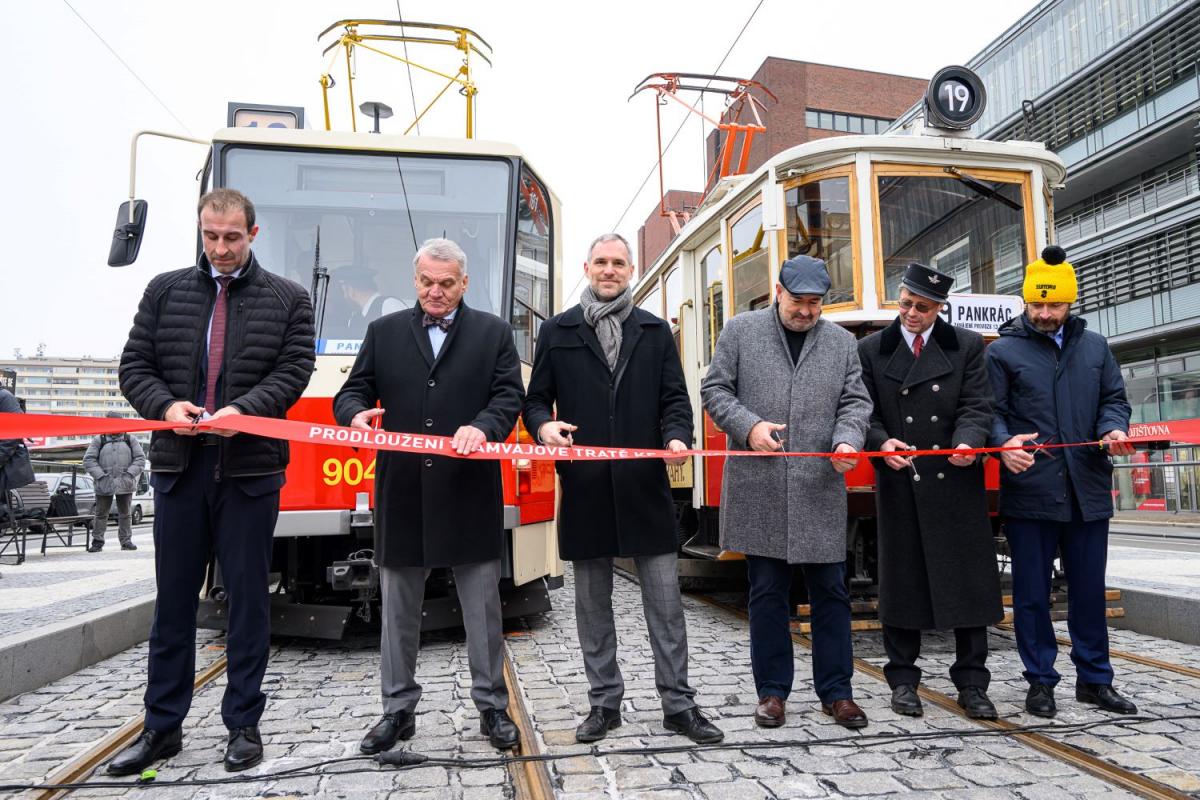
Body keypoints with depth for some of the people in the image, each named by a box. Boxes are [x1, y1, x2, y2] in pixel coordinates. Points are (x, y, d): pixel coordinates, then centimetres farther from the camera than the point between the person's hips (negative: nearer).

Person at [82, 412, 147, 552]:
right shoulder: (99, 440, 5)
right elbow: (88, 460, -1)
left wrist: (130, 474, -9)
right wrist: (101, 476, -12)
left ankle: (126, 541, 13)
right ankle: (97, 542, 9)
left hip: (125, 484, 1)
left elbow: (140, 458, 4)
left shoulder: (130, 440, 9)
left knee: (125, 514, 6)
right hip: (104, 485, -1)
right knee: (101, 514, 3)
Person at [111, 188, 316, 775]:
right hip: (177, 464, 3)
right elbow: (134, 367, 9)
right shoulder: (165, 291, 12)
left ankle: (243, 724, 18)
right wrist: (165, 405, -11)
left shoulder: (288, 299, 5)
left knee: (248, 598, 5)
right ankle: (162, 726, 24)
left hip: (250, 468, -2)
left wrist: (242, 410, -19)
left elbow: (293, 372, -3)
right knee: (173, 599, 11)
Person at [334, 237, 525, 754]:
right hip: (402, 493, 2)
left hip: (470, 493, -1)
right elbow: (353, 391, 9)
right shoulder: (384, 332, 13)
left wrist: (482, 427, -21)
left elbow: (509, 395, 0)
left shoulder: (493, 333, 8)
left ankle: (491, 706, 20)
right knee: (398, 609, 11)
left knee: (482, 607, 6)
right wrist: (355, 415, -15)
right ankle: (398, 709, 26)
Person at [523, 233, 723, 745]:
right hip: (585, 487, 0)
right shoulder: (557, 332, 10)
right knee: (592, 603, 10)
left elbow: (674, 398, 8)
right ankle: (604, 703, 23)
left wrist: (677, 436, -12)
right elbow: (536, 398, 9)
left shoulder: (655, 331, 12)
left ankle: (678, 704, 15)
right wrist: (544, 427, -13)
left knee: (665, 600, 3)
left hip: (645, 486, 0)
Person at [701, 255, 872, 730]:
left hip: (820, 489, 2)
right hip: (759, 489, -2)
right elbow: (715, 389, 4)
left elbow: (855, 401, 10)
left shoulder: (842, 342, 12)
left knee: (830, 593, 7)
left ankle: (836, 692, 21)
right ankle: (772, 691, 20)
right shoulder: (740, 331, 5)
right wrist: (749, 425, -11)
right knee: (767, 593, 7)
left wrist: (847, 440, -10)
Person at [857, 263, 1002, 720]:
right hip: (900, 482, 0)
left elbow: (977, 407, -1)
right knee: (902, 580, 6)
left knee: (968, 583, 4)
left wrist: (967, 442, -22)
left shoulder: (967, 346, 7)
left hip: (957, 482, 1)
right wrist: (881, 442, -18)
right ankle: (903, 680, 18)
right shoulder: (872, 350, 7)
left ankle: (971, 685, 17)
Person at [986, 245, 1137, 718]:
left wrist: (1113, 428, -7)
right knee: (1032, 592, 5)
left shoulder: (1094, 346, 14)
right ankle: (1040, 681, 18)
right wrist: (1004, 442, -23)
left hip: (1088, 490, 4)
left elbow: (1114, 399, 14)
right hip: (1028, 492, -3)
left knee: (1089, 589, 13)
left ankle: (1095, 679, 27)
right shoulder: (1003, 351, 2)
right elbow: (991, 411, -3)